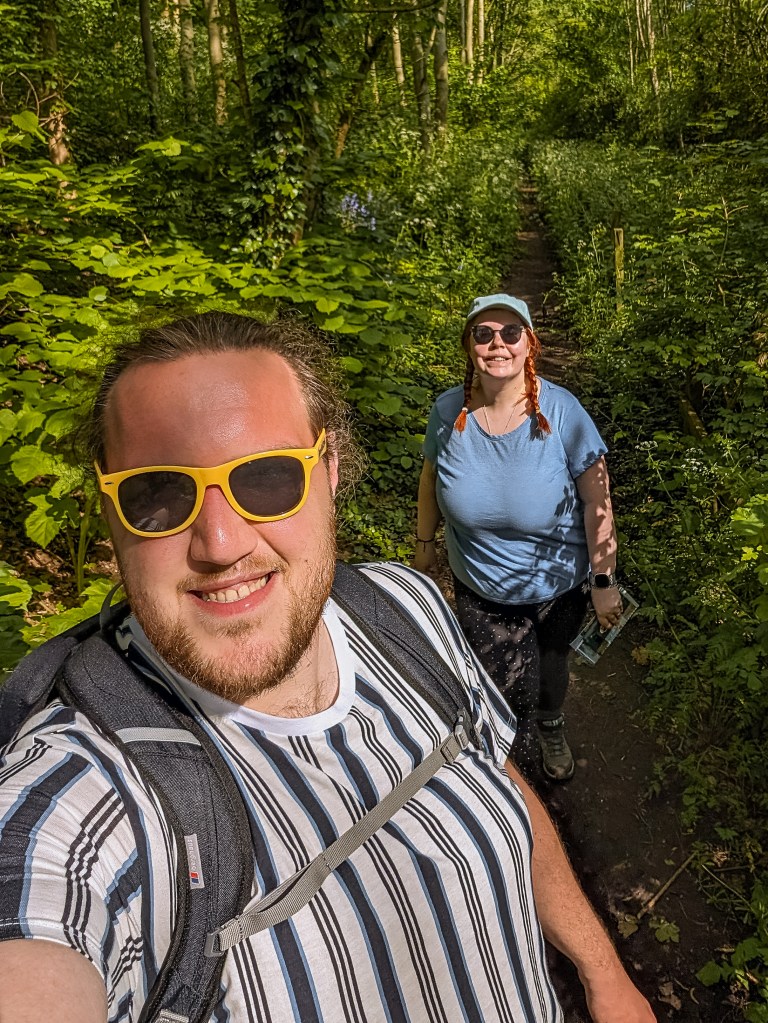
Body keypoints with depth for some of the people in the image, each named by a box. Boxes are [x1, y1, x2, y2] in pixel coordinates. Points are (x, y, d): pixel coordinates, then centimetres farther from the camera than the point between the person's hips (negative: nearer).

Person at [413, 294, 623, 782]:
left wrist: (605, 582, -12)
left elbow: (597, 502, -15)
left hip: (560, 584, 0)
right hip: (480, 587, 1)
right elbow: (432, 479, 3)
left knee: (550, 664, 24)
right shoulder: (449, 411, -14)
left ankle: (552, 728, 59)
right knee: (506, 691, 7)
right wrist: (425, 541, 12)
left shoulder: (562, 412, -21)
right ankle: (520, 762, 42)